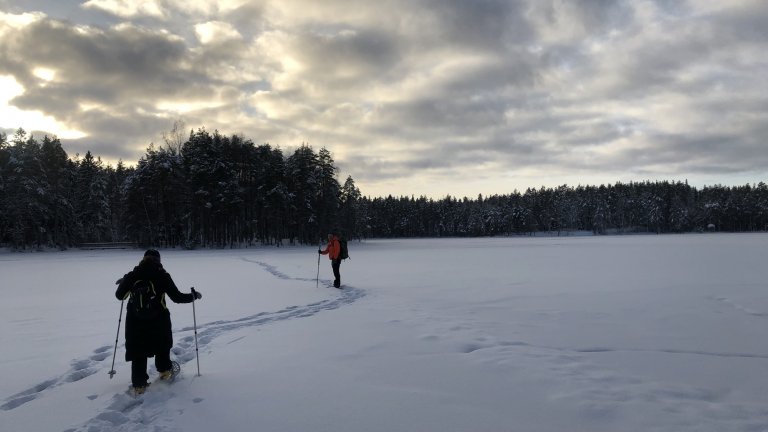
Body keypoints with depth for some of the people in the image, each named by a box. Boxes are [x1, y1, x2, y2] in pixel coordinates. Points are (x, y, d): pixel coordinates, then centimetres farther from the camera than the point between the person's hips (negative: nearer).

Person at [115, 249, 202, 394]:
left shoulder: (132, 275, -5)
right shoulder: (163, 276, -10)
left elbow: (120, 295, 4)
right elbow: (177, 297, -9)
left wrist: (123, 282, 23)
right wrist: (194, 295, 7)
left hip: (135, 321, 1)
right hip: (158, 321, -1)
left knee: (138, 351, 11)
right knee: (163, 344, 25)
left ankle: (139, 385, 11)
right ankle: (164, 370, 36)